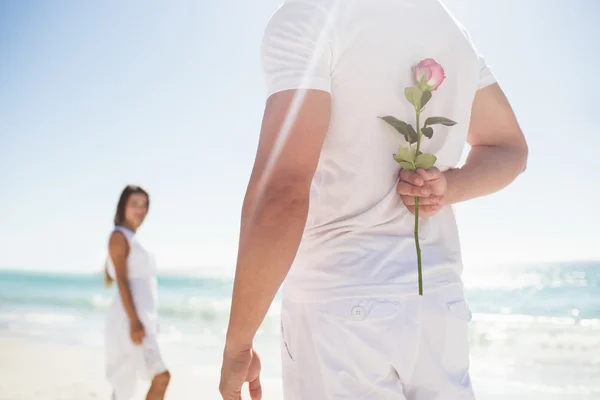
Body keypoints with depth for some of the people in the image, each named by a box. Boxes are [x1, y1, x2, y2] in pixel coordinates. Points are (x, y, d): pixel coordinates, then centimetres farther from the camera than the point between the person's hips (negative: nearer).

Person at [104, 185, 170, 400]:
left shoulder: (134, 239, 20)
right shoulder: (119, 237, -6)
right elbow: (122, 281, -16)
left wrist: (150, 321, 20)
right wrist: (134, 321, -24)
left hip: (142, 318, 9)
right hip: (129, 318, -9)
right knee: (161, 377, -15)